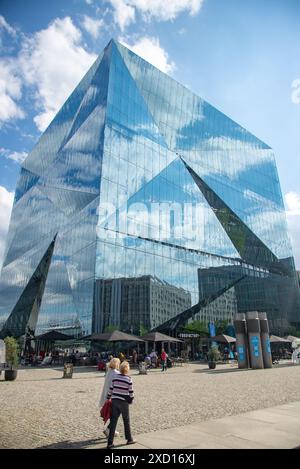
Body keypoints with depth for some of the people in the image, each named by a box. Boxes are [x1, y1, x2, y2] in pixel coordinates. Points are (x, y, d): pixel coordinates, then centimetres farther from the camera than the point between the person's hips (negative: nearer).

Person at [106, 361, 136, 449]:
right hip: (123, 402, -3)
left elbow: (110, 389, 4)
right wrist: (131, 399, 13)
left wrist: (108, 398, 14)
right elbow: (131, 392, -5)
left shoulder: (115, 377, 0)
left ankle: (110, 443, 10)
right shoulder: (128, 379, -11)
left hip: (114, 401, 3)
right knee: (126, 421, 14)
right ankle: (129, 439, 28)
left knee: (113, 421, 8)